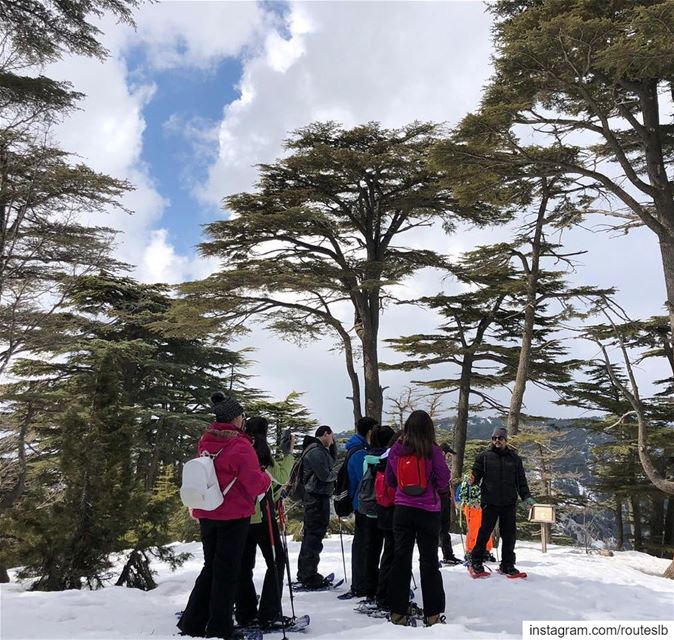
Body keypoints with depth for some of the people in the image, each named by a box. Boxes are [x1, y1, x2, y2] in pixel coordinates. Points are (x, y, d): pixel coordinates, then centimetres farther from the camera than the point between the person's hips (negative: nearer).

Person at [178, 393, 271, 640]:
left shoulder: (204, 442, 3)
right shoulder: (239, 445, -18)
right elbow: (255, 483, -18)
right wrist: (266, 478, 1)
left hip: (206, 514, 7)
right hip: (233, 516, -6)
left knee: (210, 567, 20)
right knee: (226, 571, 6)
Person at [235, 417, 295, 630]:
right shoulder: (259, 450, -13)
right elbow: (281, 477, -6)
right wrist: (288, 453, 5)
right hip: (261, 515, -7)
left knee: (244, 564, 12)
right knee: (276, 561, 5)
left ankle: (245, 614, 17)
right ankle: (269, 615, 3)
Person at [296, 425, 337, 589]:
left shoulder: (320, 450, 14)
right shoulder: (316, 451, -18)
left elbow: (332, 460, 24)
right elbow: (324, 475, -22)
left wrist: (333, 445, 13)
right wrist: (335, 474, -2)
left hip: (314, 497, 11)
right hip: (317, 498, -11)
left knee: (309, 535, 18)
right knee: (315, 537, -6)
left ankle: (304, 573, 29)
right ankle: (310, 578, -1)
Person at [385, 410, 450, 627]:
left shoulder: (396, 449, -3)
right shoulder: (432, 450, -12)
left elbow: (389, 479, 5)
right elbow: (444, 479, -9)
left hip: (402, 509, 2)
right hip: (428, 510, -2)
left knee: (401, 557, 10)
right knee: (429, 560, 8)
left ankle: (398, 612, 14)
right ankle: (432, 614, 14)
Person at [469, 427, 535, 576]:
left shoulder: (514, 458, 12)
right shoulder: (484, 456, 5)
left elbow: (521, 480, 15)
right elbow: (476, 473, 3)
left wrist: (526, 496, 6)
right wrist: (472, 480, -19)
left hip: (509, 502, 3)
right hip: (490, 502, -2)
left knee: (509, 533, 6)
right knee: (485, 531, 0)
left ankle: (507, 564, 18)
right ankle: (476, 561, 14)